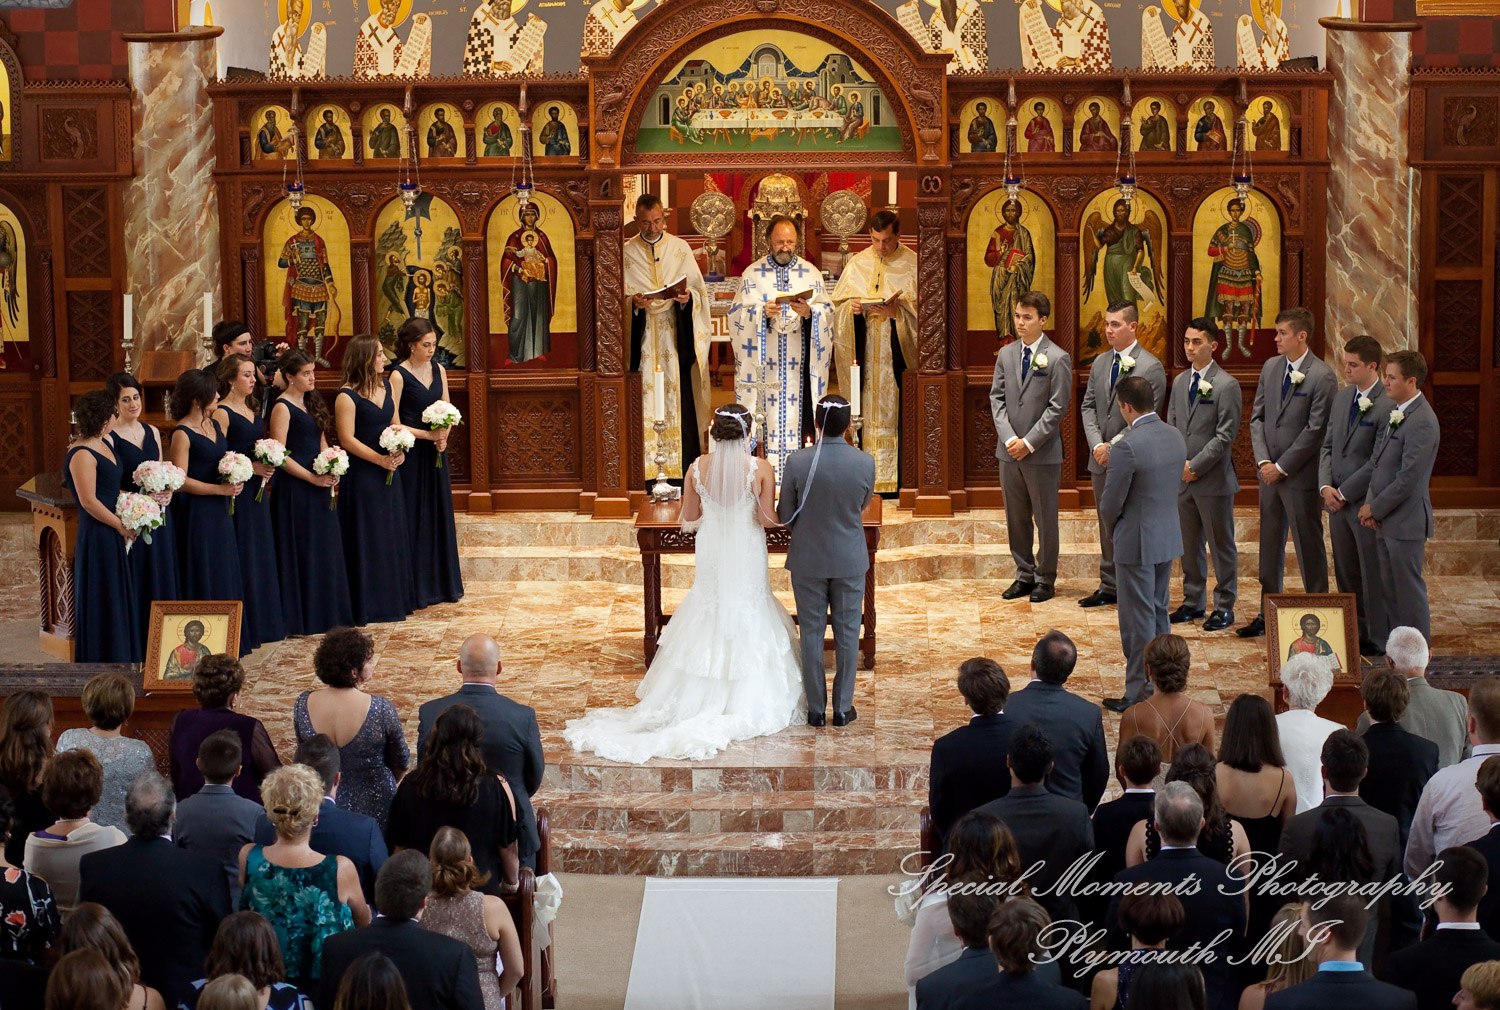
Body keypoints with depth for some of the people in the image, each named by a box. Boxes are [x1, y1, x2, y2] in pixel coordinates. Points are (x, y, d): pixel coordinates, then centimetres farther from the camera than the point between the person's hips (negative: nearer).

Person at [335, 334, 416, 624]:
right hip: (362, 475, -7)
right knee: (367, 538, -2)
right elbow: (347, 440, -16)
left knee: (393, 534, 12)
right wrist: (380, 459, -18)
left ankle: (394, 598, 22)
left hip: (389, 471, 7)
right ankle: (367, 604, 5)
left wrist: (399, 451, -4)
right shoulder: (347, 396, -13)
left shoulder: (386, 387, 9)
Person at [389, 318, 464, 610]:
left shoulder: (438, 370, 7)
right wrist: (428, 434, -16)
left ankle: (442, 582, 21)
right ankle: (416, 587, 5)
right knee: (414, 517, -2)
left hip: (435, 453, 6)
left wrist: (444, 436, -7)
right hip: (410, 454, -6)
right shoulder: (399, 375, -11)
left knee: (439, 514, 11)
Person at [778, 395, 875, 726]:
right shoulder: (866, 463, -14)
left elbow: (783, 515, -7)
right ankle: (843, 708, 19)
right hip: (850, 560, 1)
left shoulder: (797, 463, -17)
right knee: (847, 634, 13)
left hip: (807, 560, -1)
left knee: (811, 633, 11)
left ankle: (815, 709, 18)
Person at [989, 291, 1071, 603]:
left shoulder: (1057, 359, -9)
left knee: (1045, 518, 5)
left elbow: (1057, 408, -11)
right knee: (1016, 518, 11)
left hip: (1042, 453, -5)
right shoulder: (1006, 354, 6)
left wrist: (1029, 443, -15)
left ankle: (1045, 579, 16)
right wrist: (1009, 438, -8)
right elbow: (997, 398, 5)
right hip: (1009, 450, 5)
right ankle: (1024, 575, 23)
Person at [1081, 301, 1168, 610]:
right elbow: (1088, 406, 11)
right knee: (1108, 527, 14)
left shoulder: (1150, 367, -10)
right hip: (1101, 458, 6)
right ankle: (1109, 586, 23)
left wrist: (1114, 446, -15)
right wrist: (1097, 445, -4)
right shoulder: (1100, 362, 11)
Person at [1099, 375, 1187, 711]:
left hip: (1137, 543, -8)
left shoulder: (1128, 446, -23)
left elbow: (1111, 503, -17)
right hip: (1169, 537, 8)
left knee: (1138, 620, 2)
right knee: (1159, 612, 20)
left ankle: (1140, 694, 9)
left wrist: (1114, 526, 5)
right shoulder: (1176, 436, 1)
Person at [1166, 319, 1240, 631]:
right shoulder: (1179, 382, 12)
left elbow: (1226, 435, -13)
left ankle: (1224, 607, 10)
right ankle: (1193, 602, 23)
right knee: (1188, 544, 12)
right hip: (1182, 477, 6)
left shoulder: (1226, 385, -9)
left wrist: (1196, 466, -15)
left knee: (1221, 545, 2)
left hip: (1213, 479, -6)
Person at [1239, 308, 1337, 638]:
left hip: (1301, 475, -7)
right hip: (1270, 473, 7)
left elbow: (1315, 431, -15)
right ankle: (1268, 615, 23)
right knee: (1270, 547, 14)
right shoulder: (1270, 367, 8)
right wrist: (1263, 461, -3)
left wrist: (1282, 467, -13)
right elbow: (1257, 416, 9)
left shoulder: (1322, 376, -13)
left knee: (1309, 547, 1)